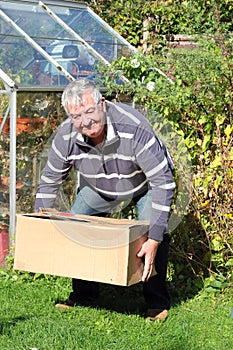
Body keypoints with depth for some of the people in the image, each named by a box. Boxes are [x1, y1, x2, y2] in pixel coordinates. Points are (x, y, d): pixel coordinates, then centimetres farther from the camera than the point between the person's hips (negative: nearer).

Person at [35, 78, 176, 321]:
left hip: (144, 182, -4)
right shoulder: (66, 136, -28)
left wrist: (154, 239, -44)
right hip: (98, 187, 4)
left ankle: (157, 302, -3)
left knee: (152, 234, -22)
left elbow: (163, 182, -40)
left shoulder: (133, 129, -43)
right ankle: (83, 292, 18)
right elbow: (49, 182, -9)